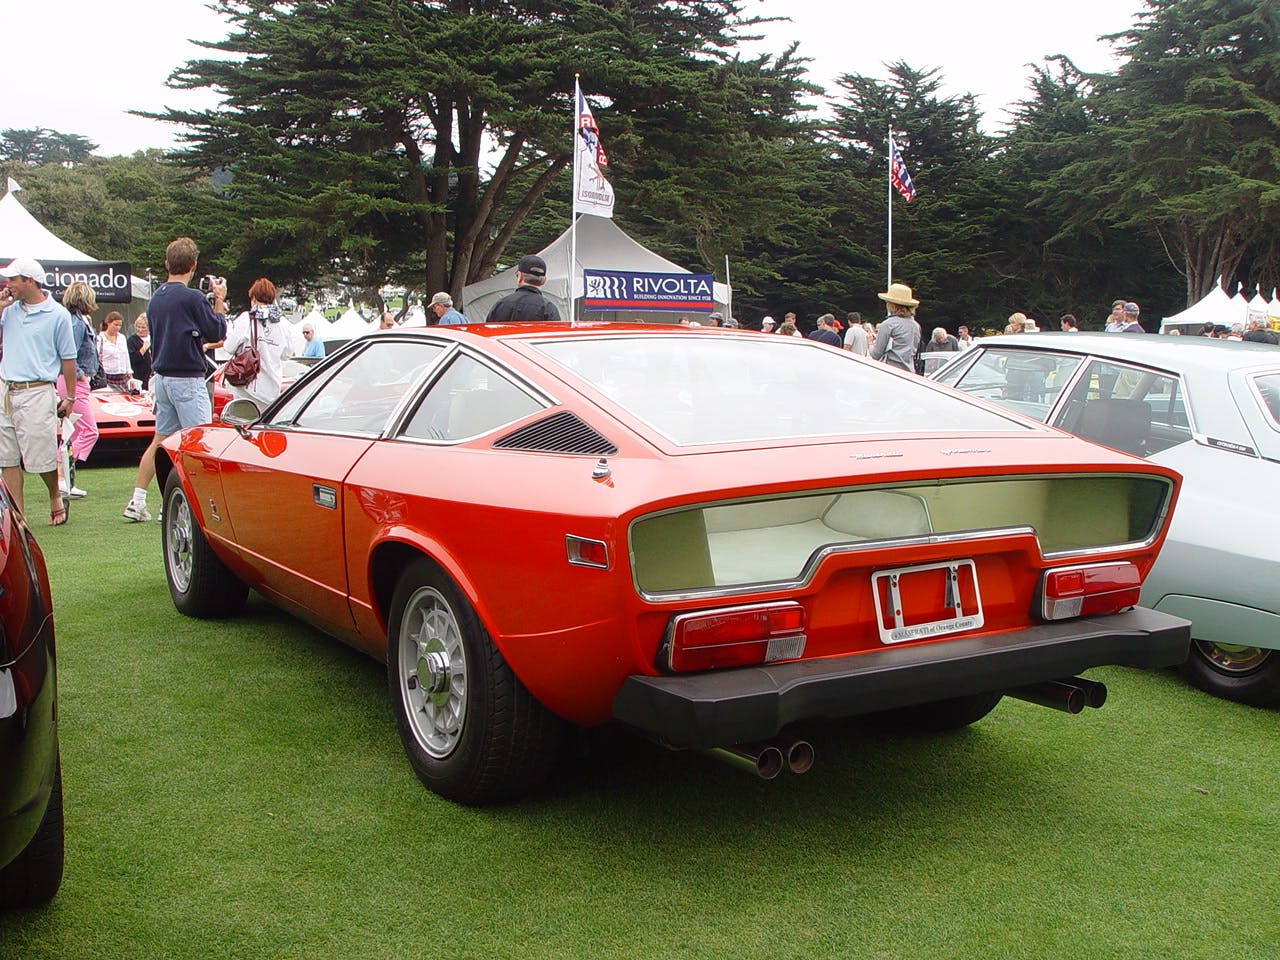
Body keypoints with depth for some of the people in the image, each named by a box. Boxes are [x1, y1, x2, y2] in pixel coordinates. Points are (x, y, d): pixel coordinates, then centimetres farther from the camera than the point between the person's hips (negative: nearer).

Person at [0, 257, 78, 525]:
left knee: (42, 456, 0)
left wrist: (69, 397, -1)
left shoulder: (57, 314, -3)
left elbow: (68, 359, 0)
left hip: (37, 392, -5)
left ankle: (56, 499, 25)